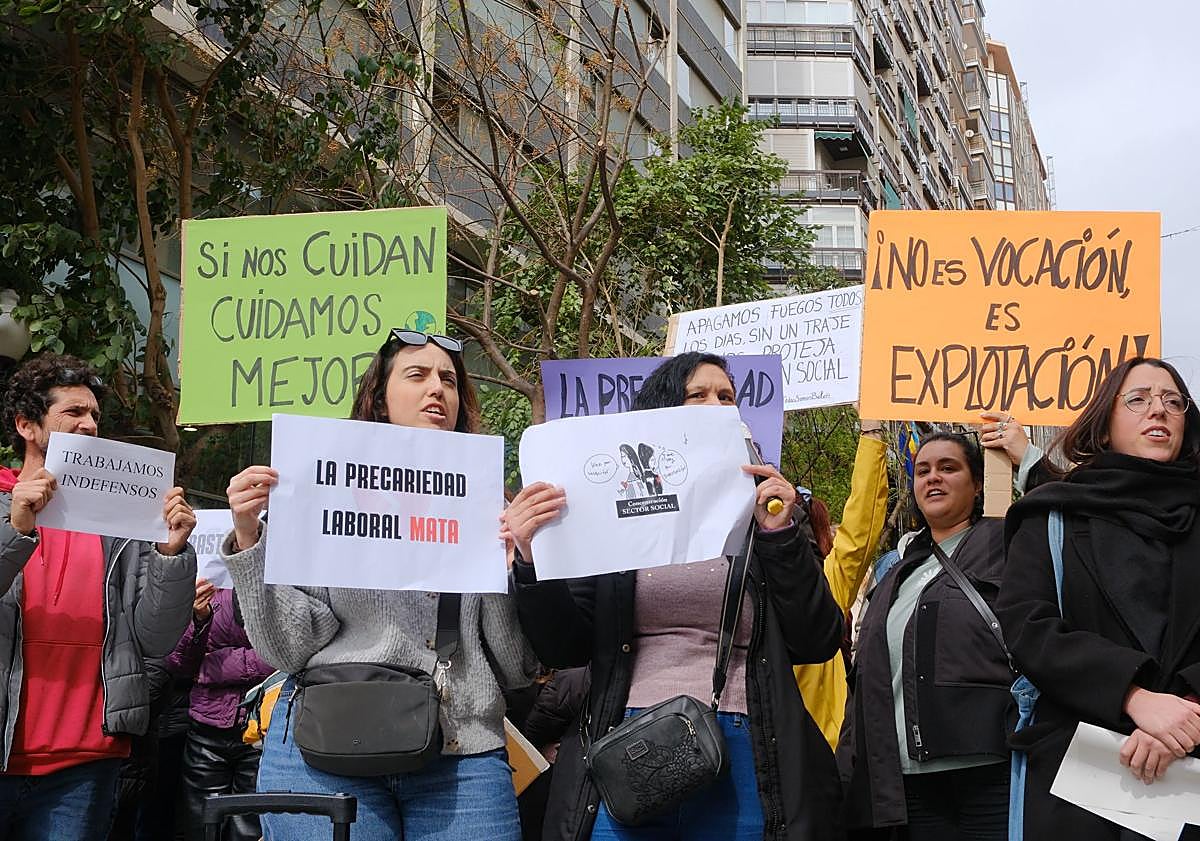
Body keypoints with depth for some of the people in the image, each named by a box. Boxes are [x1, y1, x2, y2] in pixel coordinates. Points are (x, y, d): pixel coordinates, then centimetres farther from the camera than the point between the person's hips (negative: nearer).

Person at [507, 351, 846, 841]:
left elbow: (819, 644, 4)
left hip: (740, 765, 1)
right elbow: (567, 648, 6)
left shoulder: (762, 515, 10)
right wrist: (533, 563, -10)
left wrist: (781, 535, -5)